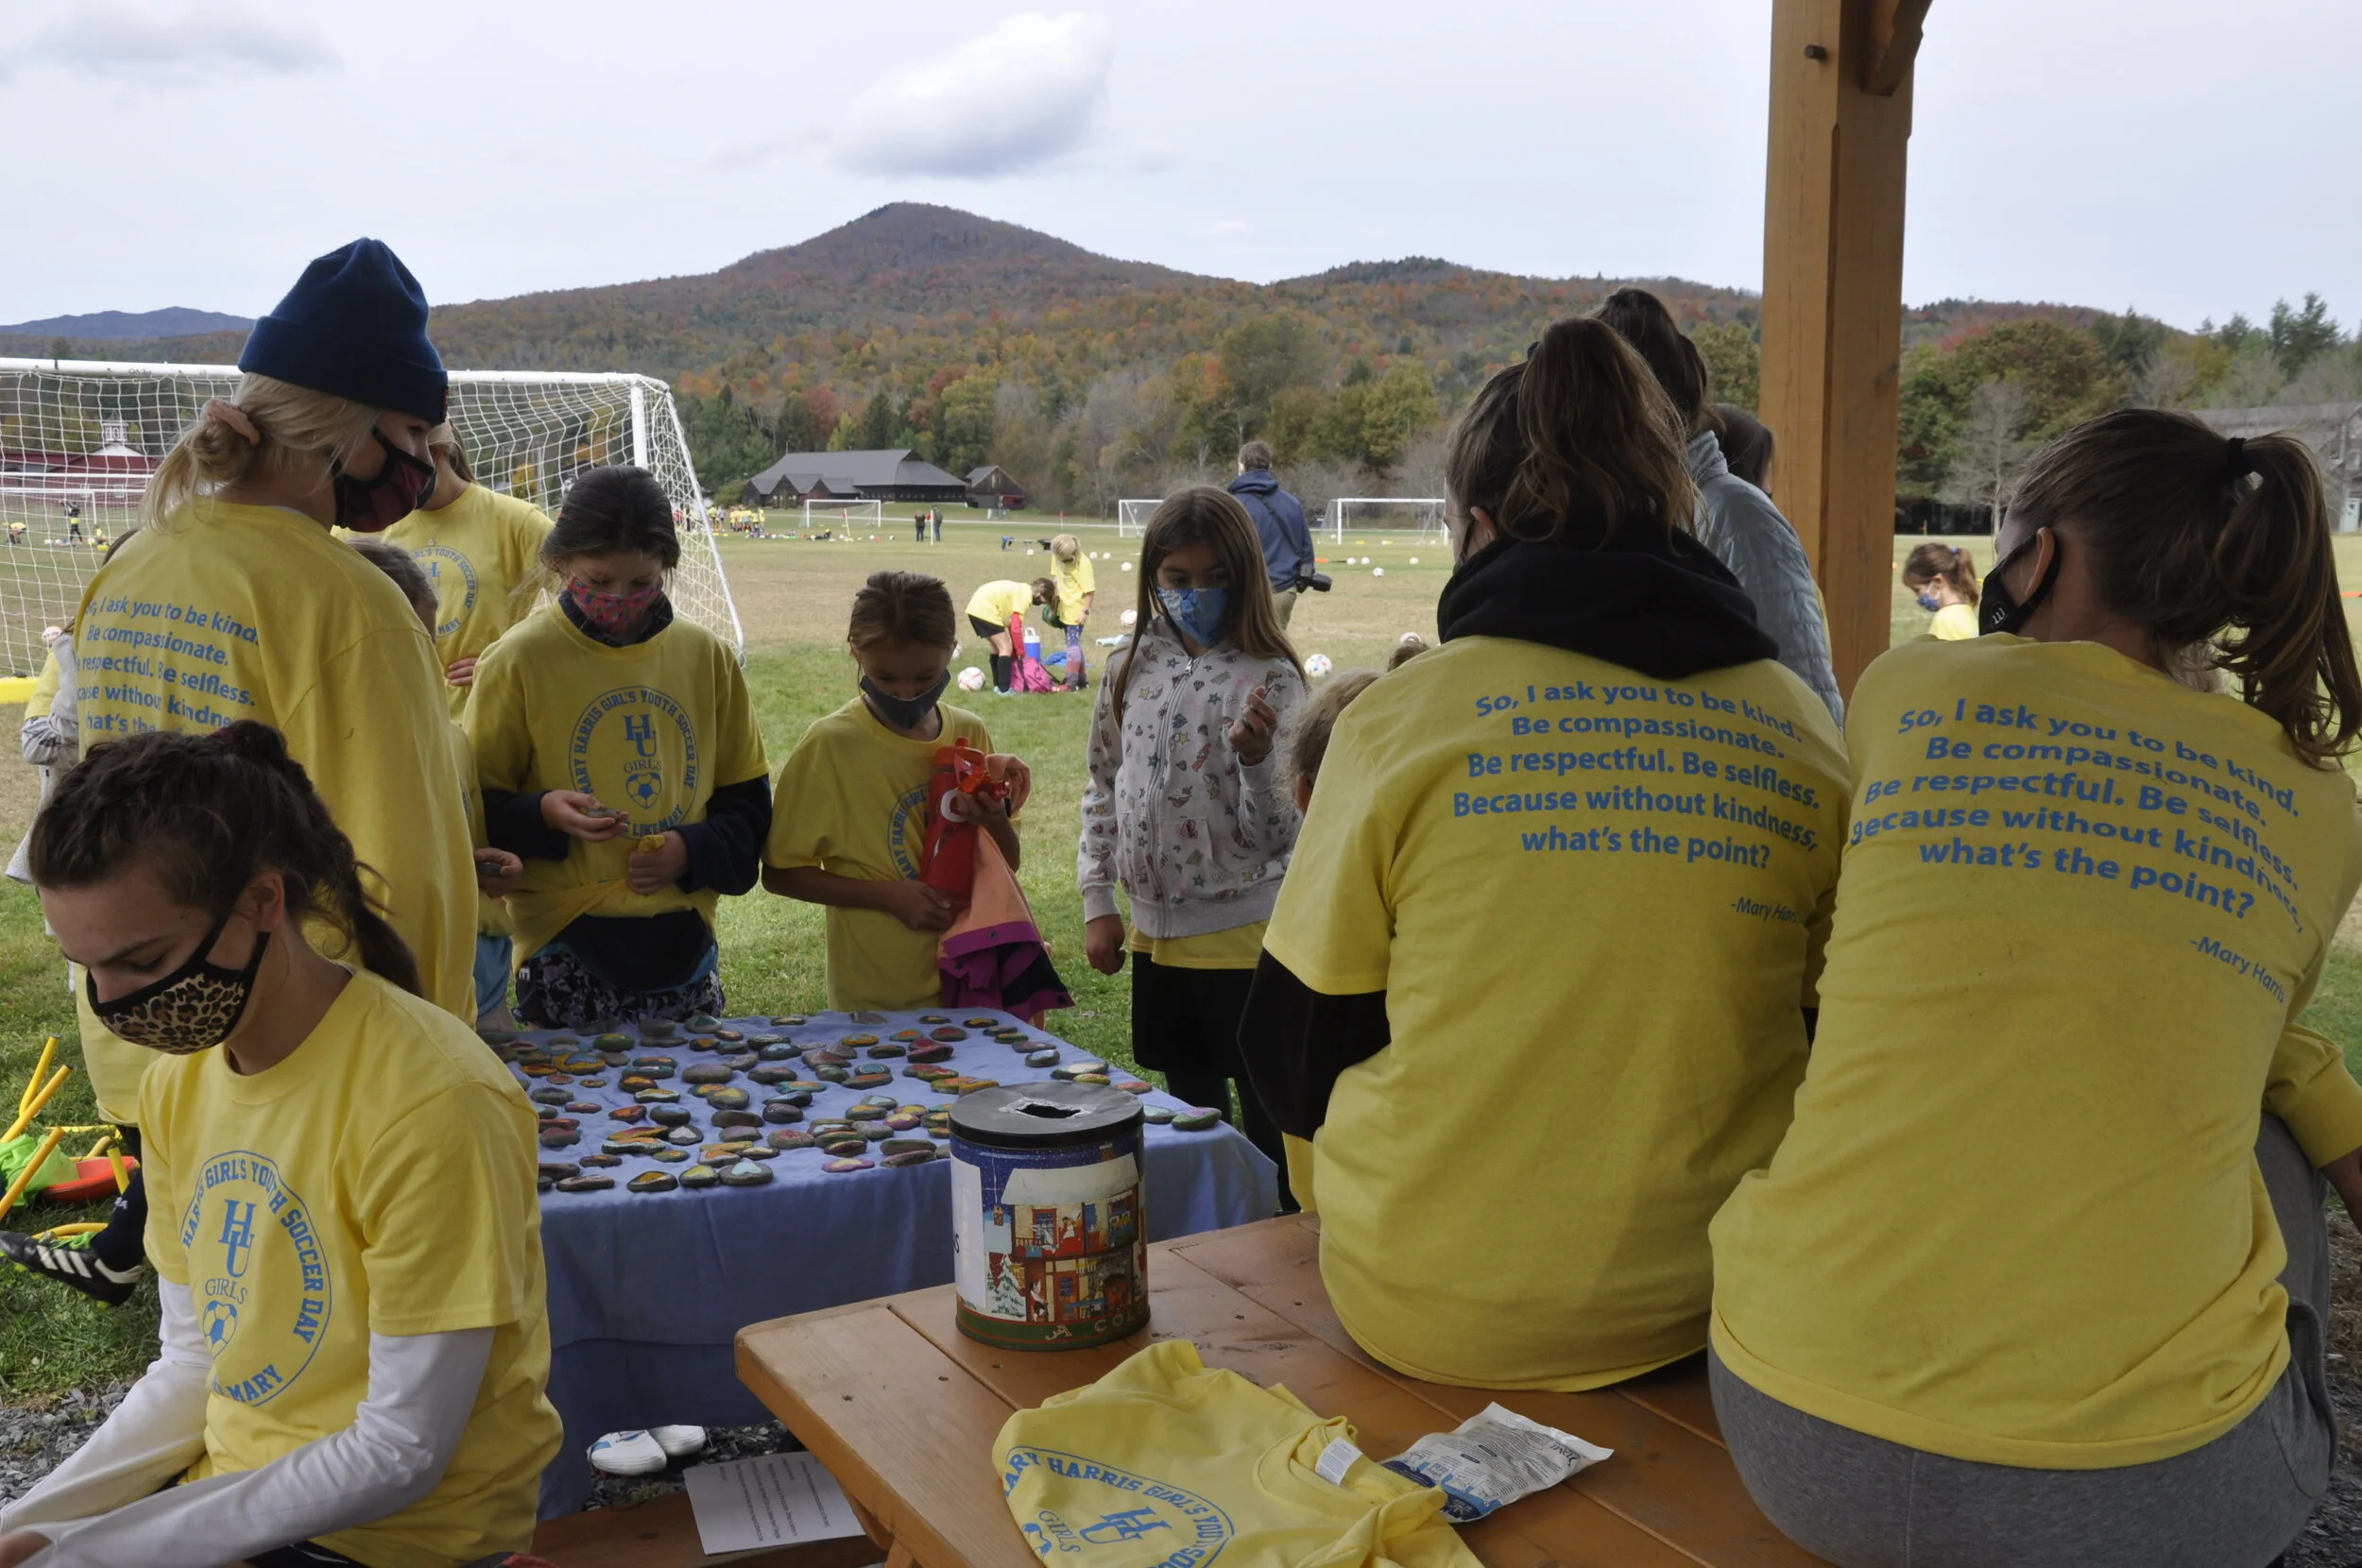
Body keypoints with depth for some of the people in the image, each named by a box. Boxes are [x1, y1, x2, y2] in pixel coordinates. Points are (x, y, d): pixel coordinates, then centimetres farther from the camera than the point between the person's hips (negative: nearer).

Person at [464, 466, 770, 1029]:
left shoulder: (706, 656, 6)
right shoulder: (519, 659, -3)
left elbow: (747, 802, 11)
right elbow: (475, 807, 2)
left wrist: (693, 852, -7)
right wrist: (540, 815, -18)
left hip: (682, 940, 3)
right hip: (566, 946, -3)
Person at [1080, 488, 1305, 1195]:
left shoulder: (1269, 678, -12)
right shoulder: (1131, 668, 3)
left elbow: (1278, 835, -15)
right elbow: (1103, 788, 12)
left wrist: (1258, 759, -34)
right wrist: (1097, 904, 7)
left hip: (1241, 934, -5)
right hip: (1156, 931, 5)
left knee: (1266, 1119, 4)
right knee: (1189, 1112, 19)